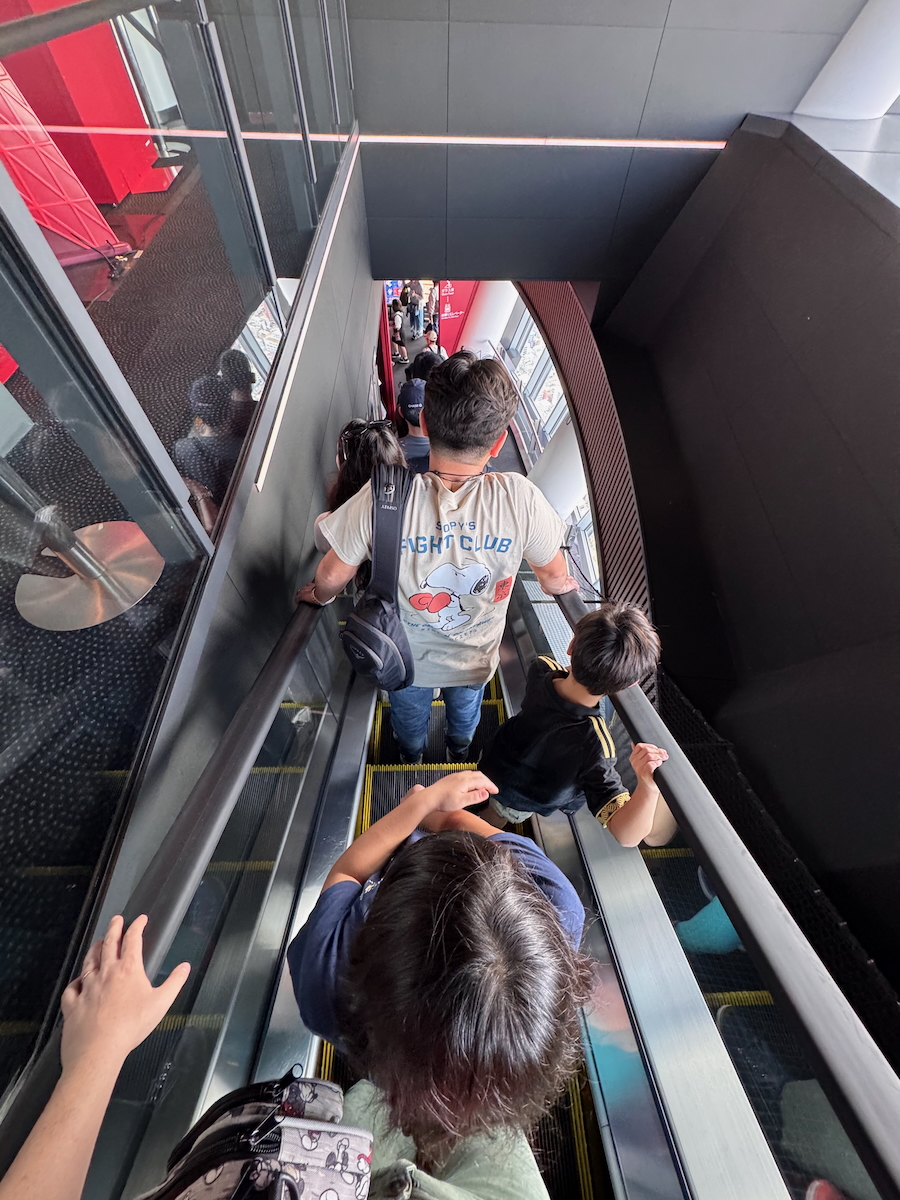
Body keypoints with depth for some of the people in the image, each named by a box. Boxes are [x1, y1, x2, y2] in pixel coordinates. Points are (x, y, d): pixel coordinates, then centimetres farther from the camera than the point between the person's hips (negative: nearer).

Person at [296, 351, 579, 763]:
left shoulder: (381, 498, -33)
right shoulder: (520, 498, -30)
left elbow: (331, 577, -17)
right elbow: (554, 575, -12)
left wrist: (319, 596, 7)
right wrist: (557, 586, 12)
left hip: (404, 658, 0)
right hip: (475, 660, 1)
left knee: (409, 714, 35)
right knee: (466, 712, 37)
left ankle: (410, 761, 68)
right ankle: (459, 754, 69)